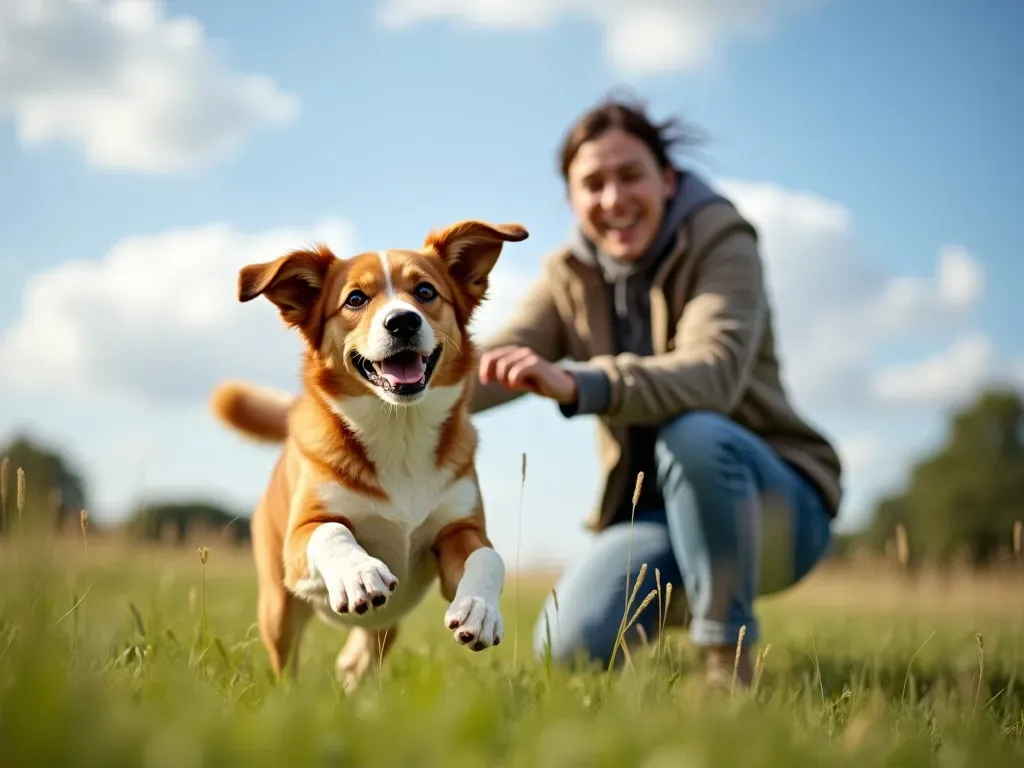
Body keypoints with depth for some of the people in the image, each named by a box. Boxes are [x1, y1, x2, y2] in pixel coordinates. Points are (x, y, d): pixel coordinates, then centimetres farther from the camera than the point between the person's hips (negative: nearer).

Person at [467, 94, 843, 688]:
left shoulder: (722, 243, -13)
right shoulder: (570, 276, 3)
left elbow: (714, 371, -32)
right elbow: (493, 363, -11)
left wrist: (577, 385, -50)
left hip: (774, 504, -4)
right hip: (653, 516, 5)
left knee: (692, 433, -36)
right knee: (570, 649, -19)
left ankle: (731, 663, -22)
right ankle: (685, 598, 14)